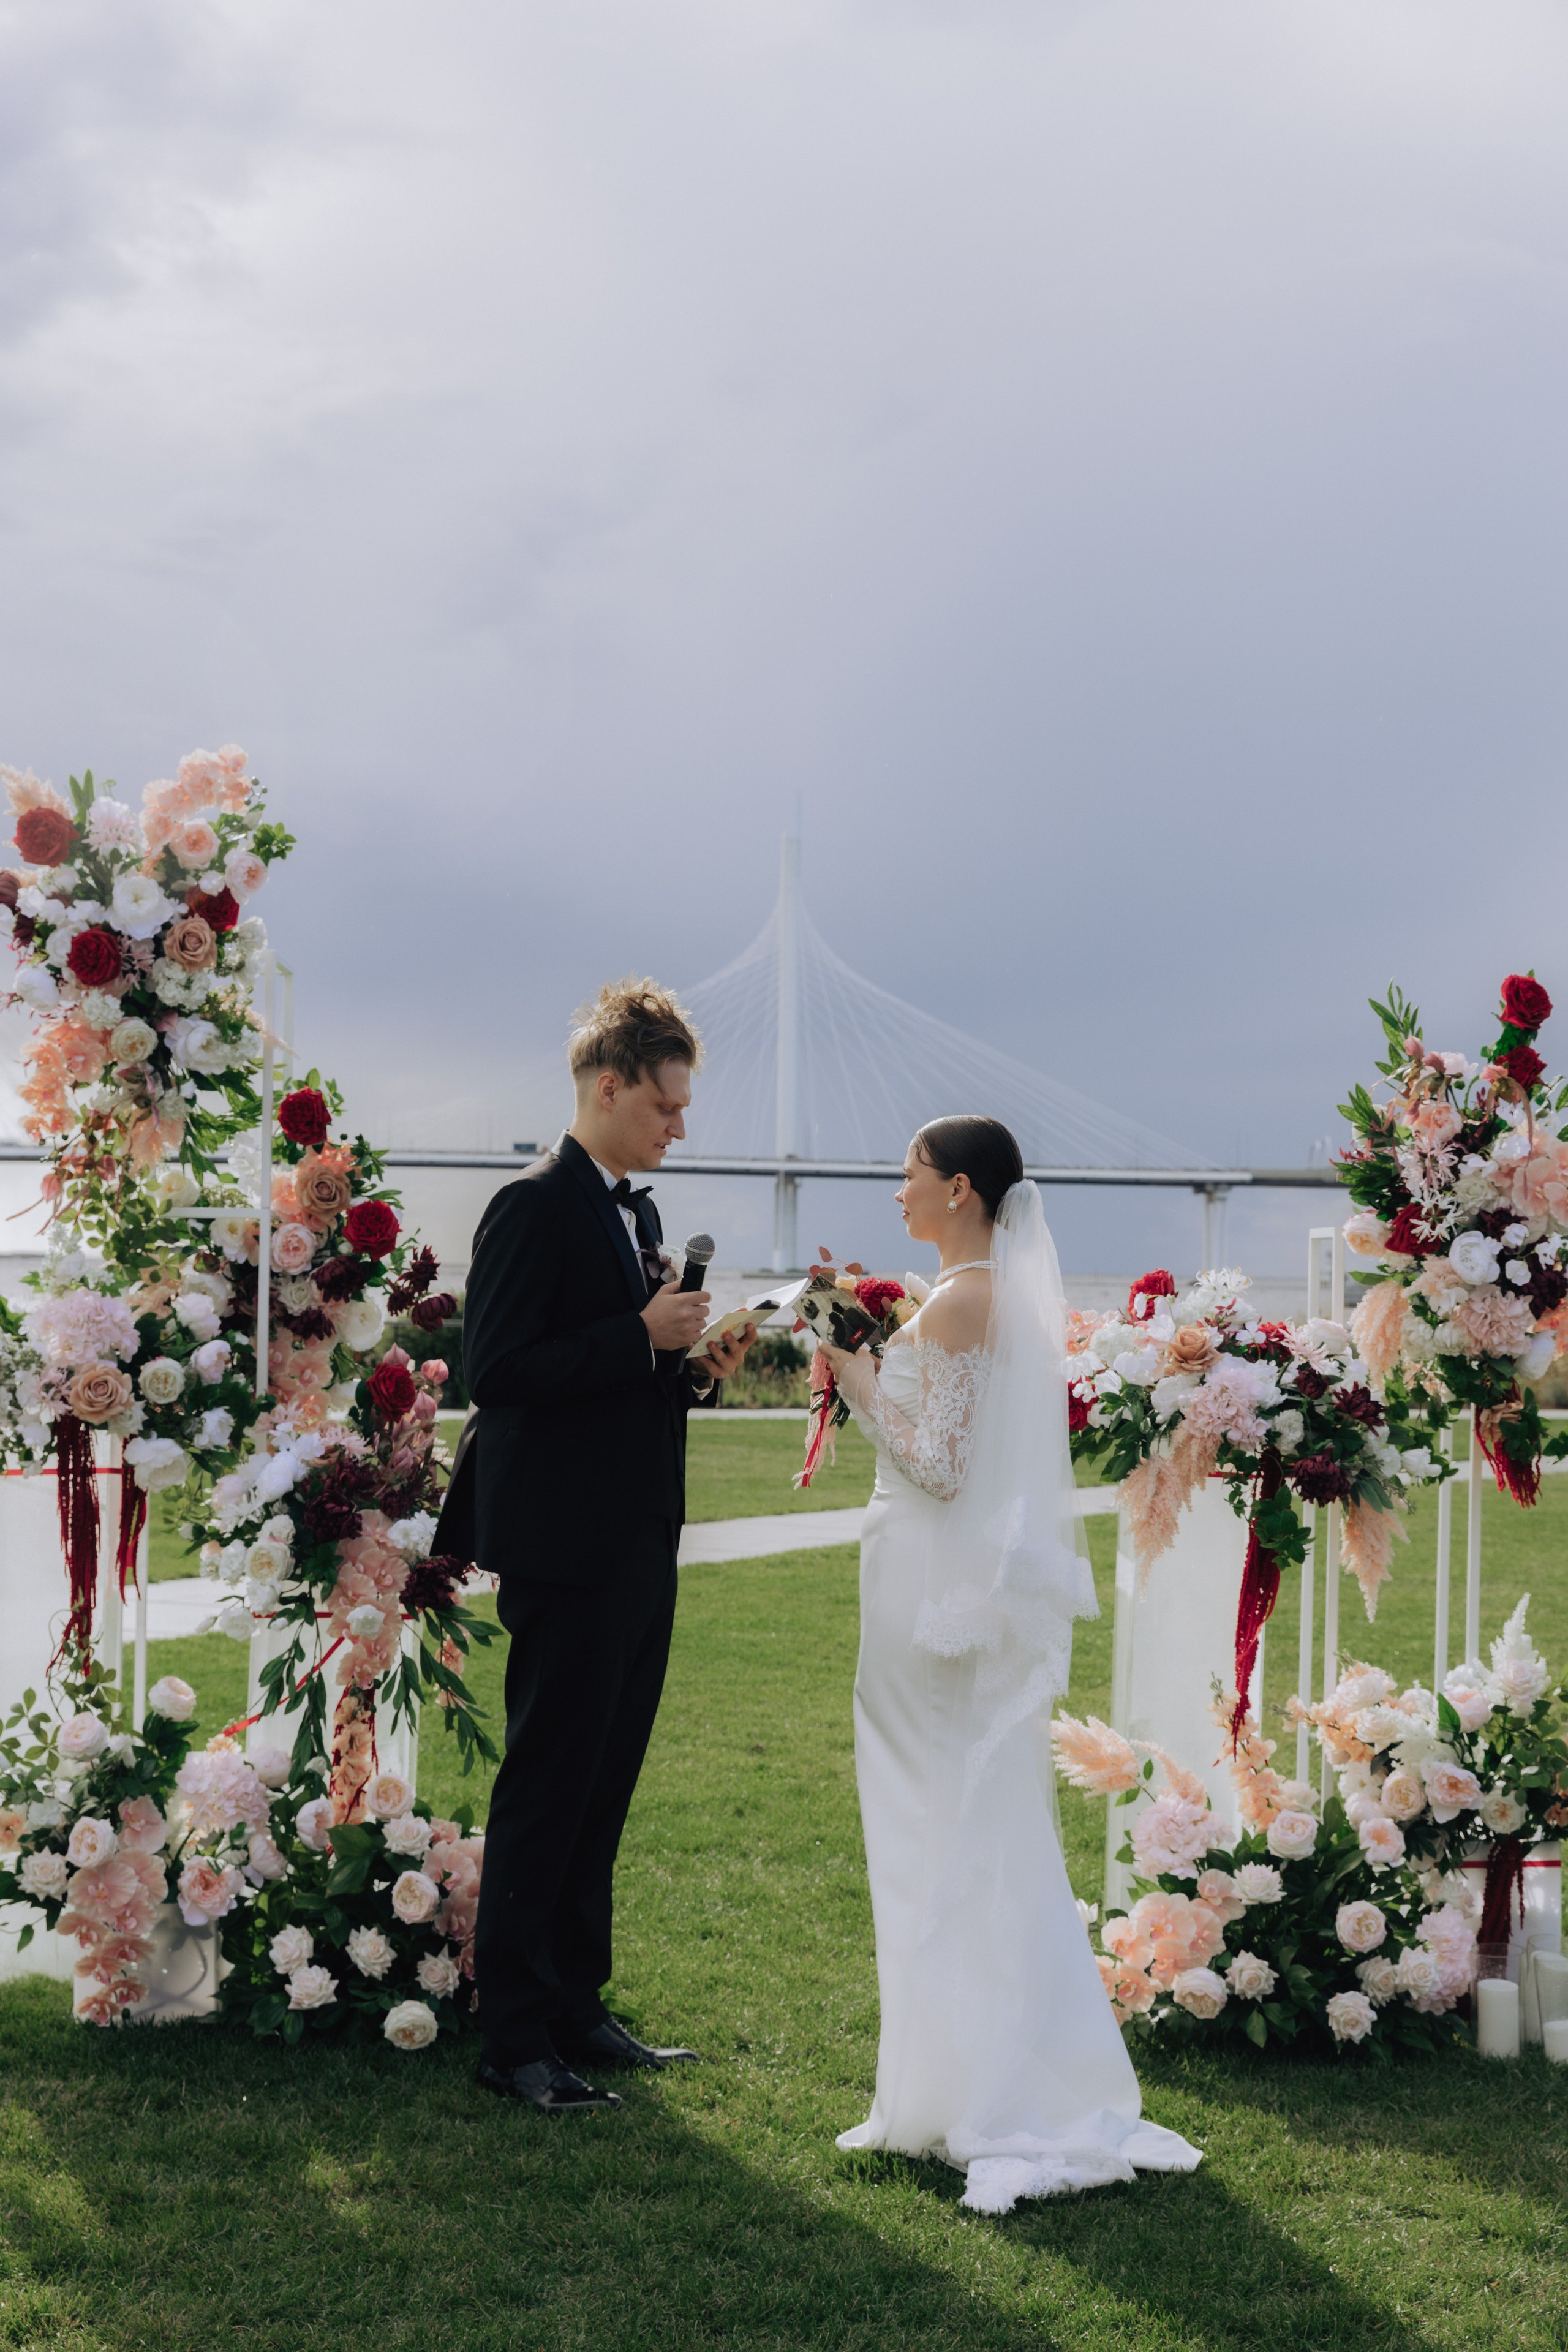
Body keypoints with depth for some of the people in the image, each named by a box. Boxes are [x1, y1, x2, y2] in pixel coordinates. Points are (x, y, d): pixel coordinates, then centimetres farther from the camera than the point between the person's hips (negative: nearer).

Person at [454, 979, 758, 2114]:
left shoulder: (637, 1211, 16)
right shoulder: (536, 1208, -12)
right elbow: (497, 1372, -20)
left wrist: (696, 1371, 4)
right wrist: (643, 1336, -20)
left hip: (639, 1550, 9)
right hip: (567, 1548, -9)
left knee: (602, 1787, 15)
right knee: (548, 1789, -2)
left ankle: (577, 2008, 25)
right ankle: (515, 2036, 7)